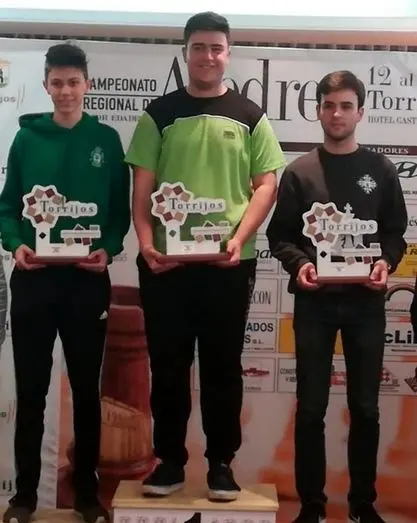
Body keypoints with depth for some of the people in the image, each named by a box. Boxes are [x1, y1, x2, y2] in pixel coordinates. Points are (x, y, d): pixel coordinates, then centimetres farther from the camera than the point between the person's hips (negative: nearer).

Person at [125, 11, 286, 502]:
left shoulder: (249, 116, 8)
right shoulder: (160, 114, 8)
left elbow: (266, 184, 3)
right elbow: (142, 187, 4)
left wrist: (239, 238, -12)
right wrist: (145, 241, -12)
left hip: (229, 264, 0)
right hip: (165, 262, 0)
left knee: (223, 365, 7)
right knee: (167, 364, 7)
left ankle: (221, 463, 20)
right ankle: (169, 460, 20)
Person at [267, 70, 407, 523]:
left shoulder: (381, 171, 7)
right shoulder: (299, 172, 4)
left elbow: (395, 233, 7)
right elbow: (279, 236, 3)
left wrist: (386, 263, -13)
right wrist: (298, 263, -16)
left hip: (366, 301, 1)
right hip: (314, 301, -1)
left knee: (365, 407, 8)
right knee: (311, 407, 4)